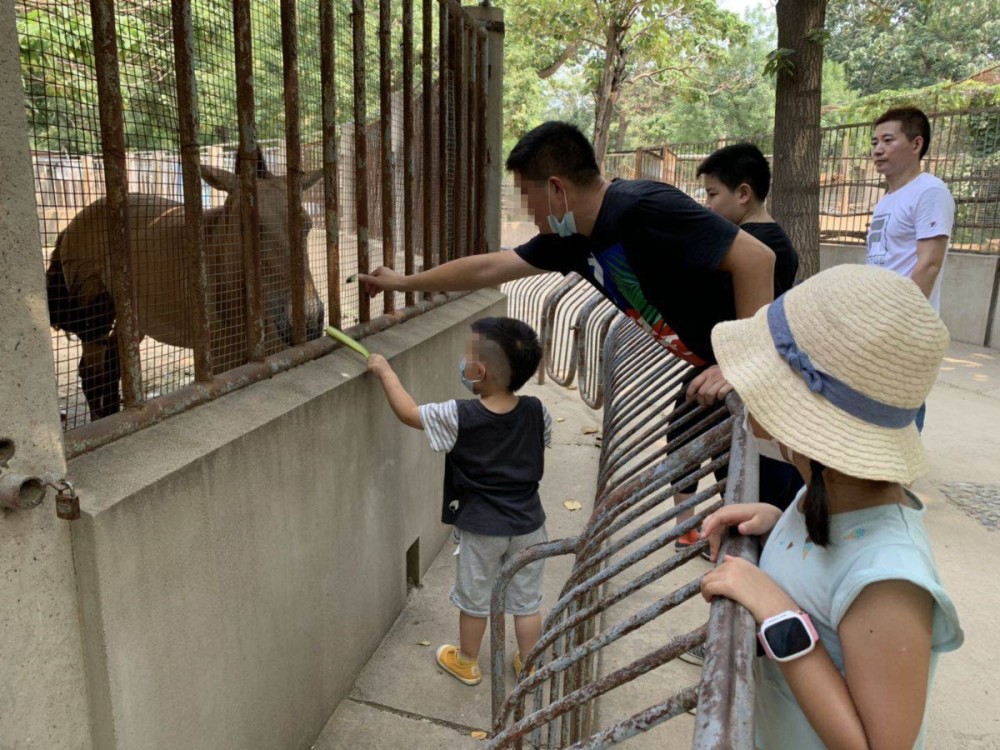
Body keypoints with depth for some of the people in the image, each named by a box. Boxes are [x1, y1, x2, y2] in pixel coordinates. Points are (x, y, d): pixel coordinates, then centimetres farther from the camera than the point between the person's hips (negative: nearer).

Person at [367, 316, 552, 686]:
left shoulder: (460, 417, -22)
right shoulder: (536, 412, -12)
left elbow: (409, 413, -10)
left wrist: (385, 371, 2)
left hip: (480, 527, -2)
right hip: (528, 523, 3)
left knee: (474, 600, 19)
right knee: (527, 602, 18)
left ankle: (466, 663, 39)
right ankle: (528, 665, 35)